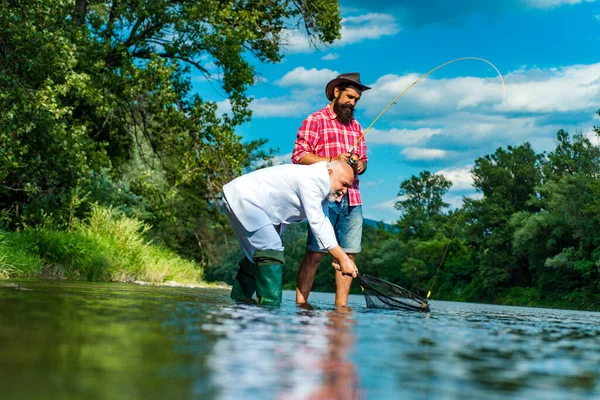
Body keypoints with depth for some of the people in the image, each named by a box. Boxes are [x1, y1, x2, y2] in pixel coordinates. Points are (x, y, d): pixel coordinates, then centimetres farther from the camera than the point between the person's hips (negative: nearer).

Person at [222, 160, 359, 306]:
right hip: (241, 197, -11)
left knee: (256, 254, 17)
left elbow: (323, 222, 8)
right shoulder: (310, 180, -25)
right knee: (271, 251, -18)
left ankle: (239, 300, 28)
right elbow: (317, 223, -28)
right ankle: (269, 305, -18)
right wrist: (343, 257, -27)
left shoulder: (319, 184, 6)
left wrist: (337, 256, -2)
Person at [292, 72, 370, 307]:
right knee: (315, 252, -8)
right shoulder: (316, 120, 3)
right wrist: (332, 161, -16)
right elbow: (298, 155, -6)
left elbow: (363, 159, 26)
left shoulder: (356, 126, 23)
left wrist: (360, 166, 1)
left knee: (348, 253, 2)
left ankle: (341, 305, 6)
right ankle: (300, 303, -3)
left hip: (352, 199, 6)